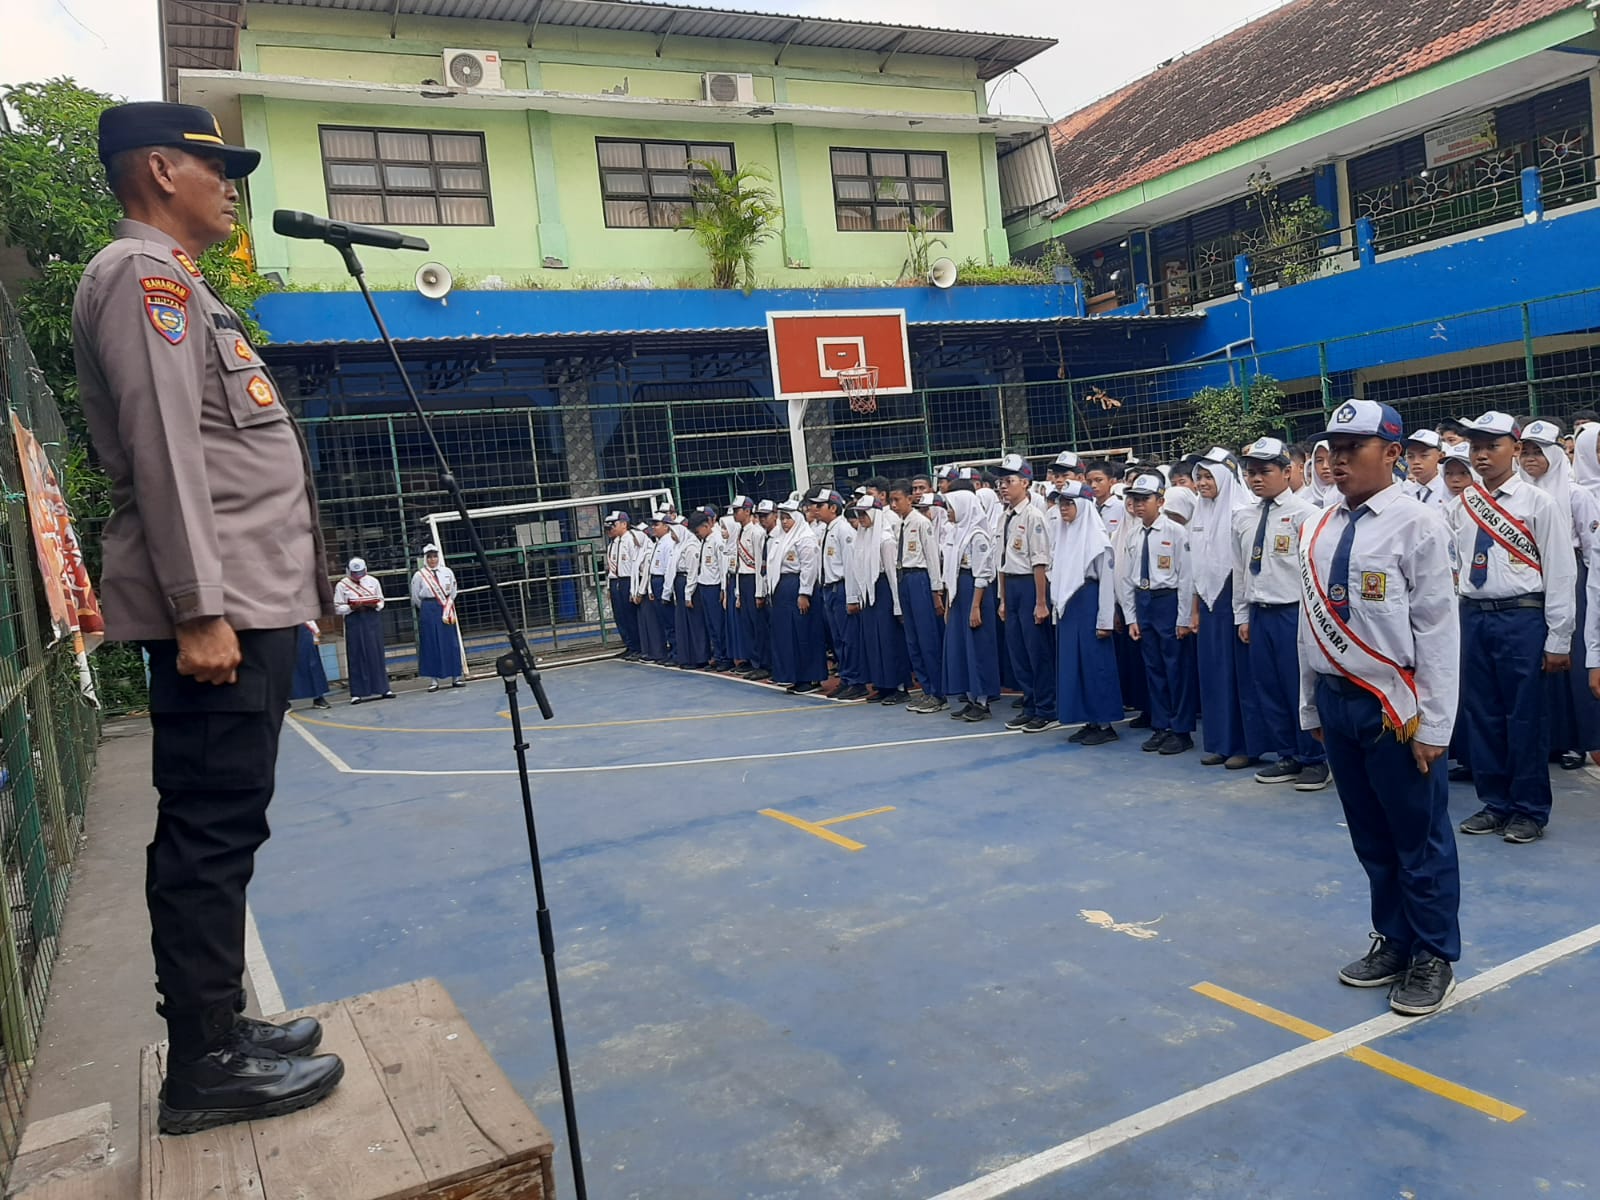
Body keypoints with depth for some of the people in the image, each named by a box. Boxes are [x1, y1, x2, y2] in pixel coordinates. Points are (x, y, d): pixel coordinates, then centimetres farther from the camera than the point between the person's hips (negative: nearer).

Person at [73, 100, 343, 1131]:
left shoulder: (180, 283, 26)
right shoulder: (143, 272, -5)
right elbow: (162, 446, -17)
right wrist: (198, 610, -22)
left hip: (247, 603, 10)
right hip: (218, 611, -10)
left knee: (218, 831, 13)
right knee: (213, 831, -6)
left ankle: (219, 1026, 23)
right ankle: (206, 1066, 3)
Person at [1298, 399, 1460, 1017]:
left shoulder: (1416, 522, -11)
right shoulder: (1317, 528, 7)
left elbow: (1438, 629, -12)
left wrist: (1433, 726, -13)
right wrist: (1311, 706, 13)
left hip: (1395, 705, -6)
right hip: (1336, 702, 6)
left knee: (1419, 839, 7)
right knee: (1371, 837, 17)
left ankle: (1434, 957, 25)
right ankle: (1393, 941, 34)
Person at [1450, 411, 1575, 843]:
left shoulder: (1538, 503, -4)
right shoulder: (1462, 504, 8)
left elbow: (1560, 573, -5)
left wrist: (1558, 640, -7)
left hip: (1521, 617, -4)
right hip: (1472, 616, 4)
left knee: (1524, 717, 2)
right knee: (1481, 715, 10)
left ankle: (1530, 811, 16)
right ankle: (1494, 803, 24)